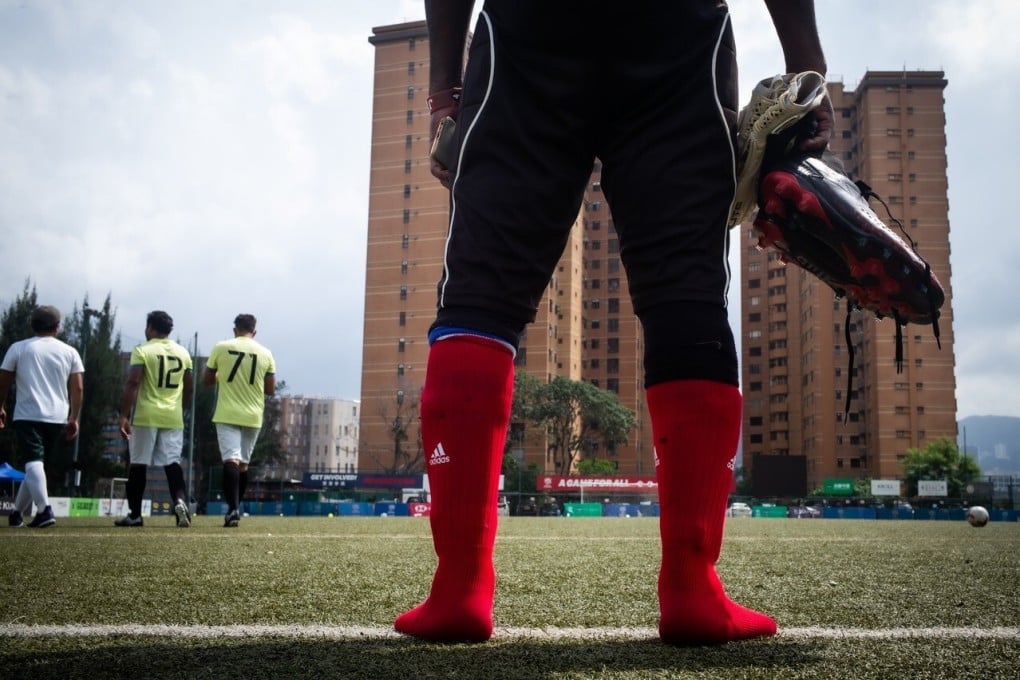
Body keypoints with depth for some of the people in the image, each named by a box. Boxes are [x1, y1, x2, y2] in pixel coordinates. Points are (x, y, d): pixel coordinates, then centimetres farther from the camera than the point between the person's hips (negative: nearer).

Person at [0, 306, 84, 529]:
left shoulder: (18, 348, 4)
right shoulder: (69, 352, 7)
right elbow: (78, 388, 1)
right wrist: (73, 418, 7)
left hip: (27, 415, -2)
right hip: (57, 418, 3)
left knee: (33, 463, -11)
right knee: (36, 464, 16)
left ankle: (44, 510, -31)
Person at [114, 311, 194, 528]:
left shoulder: (142, 351, -5)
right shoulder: (183, 353, 10)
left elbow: (132, 384, -14)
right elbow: (189, 388, 15)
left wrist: (124, 415, -14)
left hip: (145, 416, -3)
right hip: (173, 417, 4)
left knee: (138, 464, 6)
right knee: (172, 463, 4)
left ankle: (134, 514, 11)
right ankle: (180, 501, -20)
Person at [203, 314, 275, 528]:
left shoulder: (221, 348, -2)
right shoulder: (265, 354, 2)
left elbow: (207, 380, 6)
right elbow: (270, 389, 5)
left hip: (227, 414, -2)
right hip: (253, 416, 2)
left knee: (230, 459, -9)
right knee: (243, 463, 14)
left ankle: (233, 509, -26)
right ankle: (235, 508, 22)